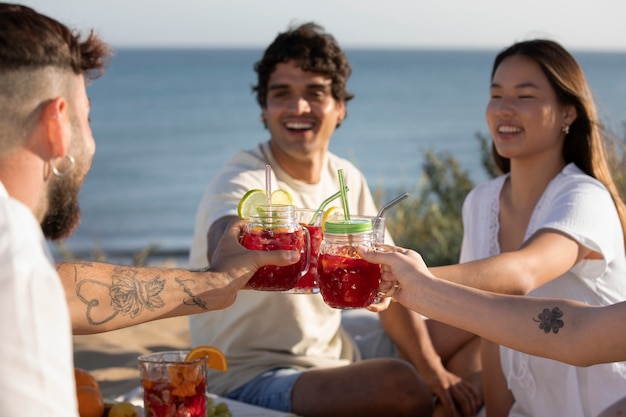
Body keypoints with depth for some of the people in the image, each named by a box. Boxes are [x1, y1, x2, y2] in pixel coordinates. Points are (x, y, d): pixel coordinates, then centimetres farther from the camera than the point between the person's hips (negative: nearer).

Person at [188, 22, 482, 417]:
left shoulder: (347, 180, 5)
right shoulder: (243, 181, -18)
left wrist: (433, 369, -1)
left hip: (336, 356, 8)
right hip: (253, 377, -8)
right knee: (399, 384, -33)